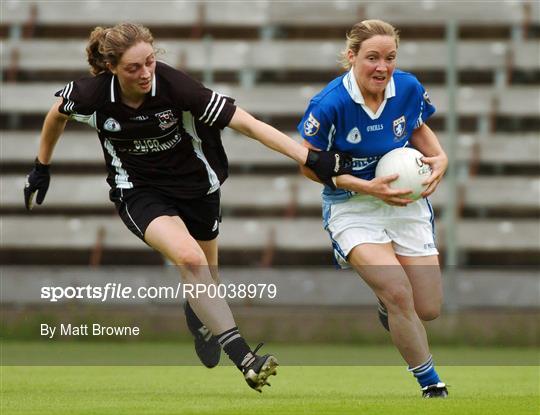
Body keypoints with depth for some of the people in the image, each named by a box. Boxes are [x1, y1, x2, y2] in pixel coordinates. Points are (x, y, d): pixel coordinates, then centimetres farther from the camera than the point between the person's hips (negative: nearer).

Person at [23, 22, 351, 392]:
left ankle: (200, 322, 55)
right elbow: (58, 114, 4)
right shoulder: (91, 94, -21)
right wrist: (42, 167, 14)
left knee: (206, 275, 18)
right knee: (189, 258, -28)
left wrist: (310, 158, -34)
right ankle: (244, 358, -33)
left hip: (196, 184, 1)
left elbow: (247, 123, -28)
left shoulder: (175, 86, -27)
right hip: (139, 192, -1)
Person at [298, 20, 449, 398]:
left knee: (428, 310, 1)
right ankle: (432, 385, -6)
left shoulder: (409, 89, -10)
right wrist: (365, 187, -22)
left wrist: (439, 157, -7)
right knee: (398, 293, -25)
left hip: (406, 201, 4)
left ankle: (384, 303, 39)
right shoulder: (330, 104, -22)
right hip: (351, 207, -4)